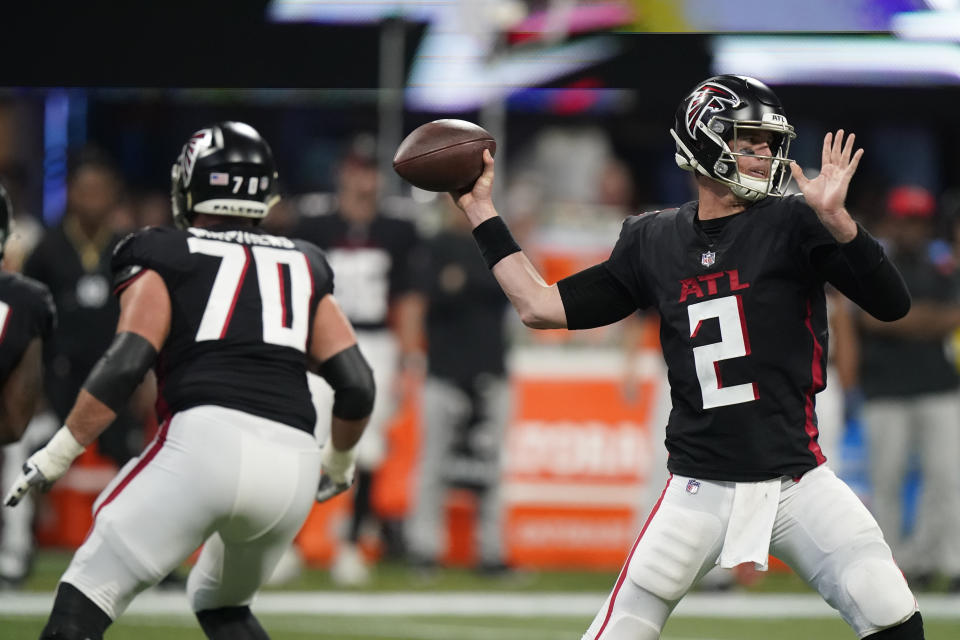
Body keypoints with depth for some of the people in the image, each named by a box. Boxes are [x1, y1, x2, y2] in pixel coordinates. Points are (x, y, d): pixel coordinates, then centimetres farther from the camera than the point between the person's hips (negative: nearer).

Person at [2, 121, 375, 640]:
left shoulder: (164, 259, 12)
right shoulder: (302, 267, 24)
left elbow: (126, 364, -3)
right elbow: (358, 387, 17)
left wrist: (57, 455, 1)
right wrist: (339, 461, 35)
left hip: (207, 441, -5)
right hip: (294, 466, 5)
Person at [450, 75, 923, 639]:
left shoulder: (793, 225, -1)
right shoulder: (652, 241, 8)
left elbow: (893, 305, -11)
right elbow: (541, 307, 12)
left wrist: (836, 220, -25)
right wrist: (482, 212, 13)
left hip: (796, 481, -1)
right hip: (700, 488, 2)